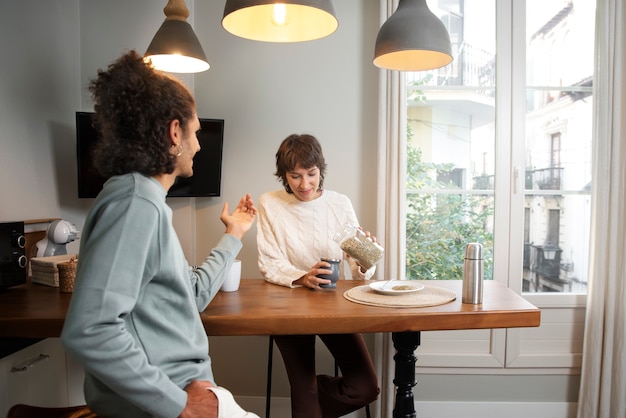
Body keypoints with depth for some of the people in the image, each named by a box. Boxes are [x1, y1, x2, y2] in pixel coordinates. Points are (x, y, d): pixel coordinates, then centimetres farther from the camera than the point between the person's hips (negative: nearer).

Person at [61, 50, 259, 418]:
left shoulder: (146, 201, 11)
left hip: (181, 386, 9)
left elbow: (192, 297, 15)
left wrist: (233, 236, 24)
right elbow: (88, 331, -29)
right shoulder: (136, 201, -20)